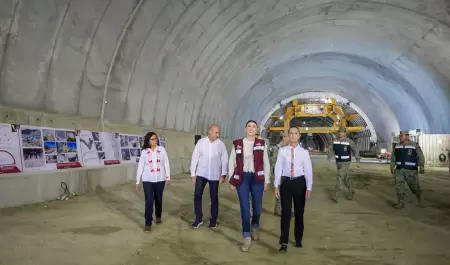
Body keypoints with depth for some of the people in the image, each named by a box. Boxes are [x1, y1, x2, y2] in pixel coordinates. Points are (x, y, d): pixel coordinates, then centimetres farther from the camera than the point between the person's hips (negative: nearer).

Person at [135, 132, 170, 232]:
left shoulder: (162, 150, -2)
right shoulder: (144, 152, -2)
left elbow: (166, 164, 2)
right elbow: (140, 166, 1)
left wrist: (167, 177, 0)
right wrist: (137, 181, 2)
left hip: (160, 179, 1)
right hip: (148, 180, -1)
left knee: (158, 199, 14)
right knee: (149, 201, -7)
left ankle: (158, 216, 39)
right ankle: (148, 224, -1)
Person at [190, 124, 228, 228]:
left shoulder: (221, 144, -3)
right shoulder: (201, 142, -4)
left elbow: (225, 160, -1)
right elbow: (194, 158, -1)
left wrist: (223, 174, -8)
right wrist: (193, 174, -1)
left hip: (214, 175, 0)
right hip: (201, 174, 0)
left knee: (214, 198, 8)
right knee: (197, 195, -4)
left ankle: (213, 220, 21)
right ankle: (198, 219, 11)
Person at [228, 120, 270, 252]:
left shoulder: (262, 144, 3)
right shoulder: (237, 144, 2)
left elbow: (266, 163, 6)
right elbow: (231, 162, 6)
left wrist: (266, 180, 4)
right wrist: (231, 180, 4)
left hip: (257, 178, 1)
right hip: (242, 178, -1)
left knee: (257, 206, 9)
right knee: (244, 207, -1)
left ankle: (255, 227, 40)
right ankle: (247, 237, 8)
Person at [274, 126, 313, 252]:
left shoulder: (304, 152, -1)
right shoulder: (282, 150, -1)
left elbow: (308, 170, -1)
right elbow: (278, 168, -2)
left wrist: (309, 188, -5)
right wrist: (276, 185, -5)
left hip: (299, 182, 1)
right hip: (286, 182, -1)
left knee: (299, 212, 12)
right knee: (285, 212, -1)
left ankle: (298, 239, 29)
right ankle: (284, 242, 5)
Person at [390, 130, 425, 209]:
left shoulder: (415, 146, -4)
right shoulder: (397, 146, 7)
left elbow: (421, 157, -4)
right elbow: (393, 157, 14)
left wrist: (422, 168, -12)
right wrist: (392, 167, 9)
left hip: (411, 170, -3)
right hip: (399, 170, 3)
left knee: (414, 186, 6)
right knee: (399, 186, -6)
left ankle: (420, 200, 30)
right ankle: (401, 203, 1)